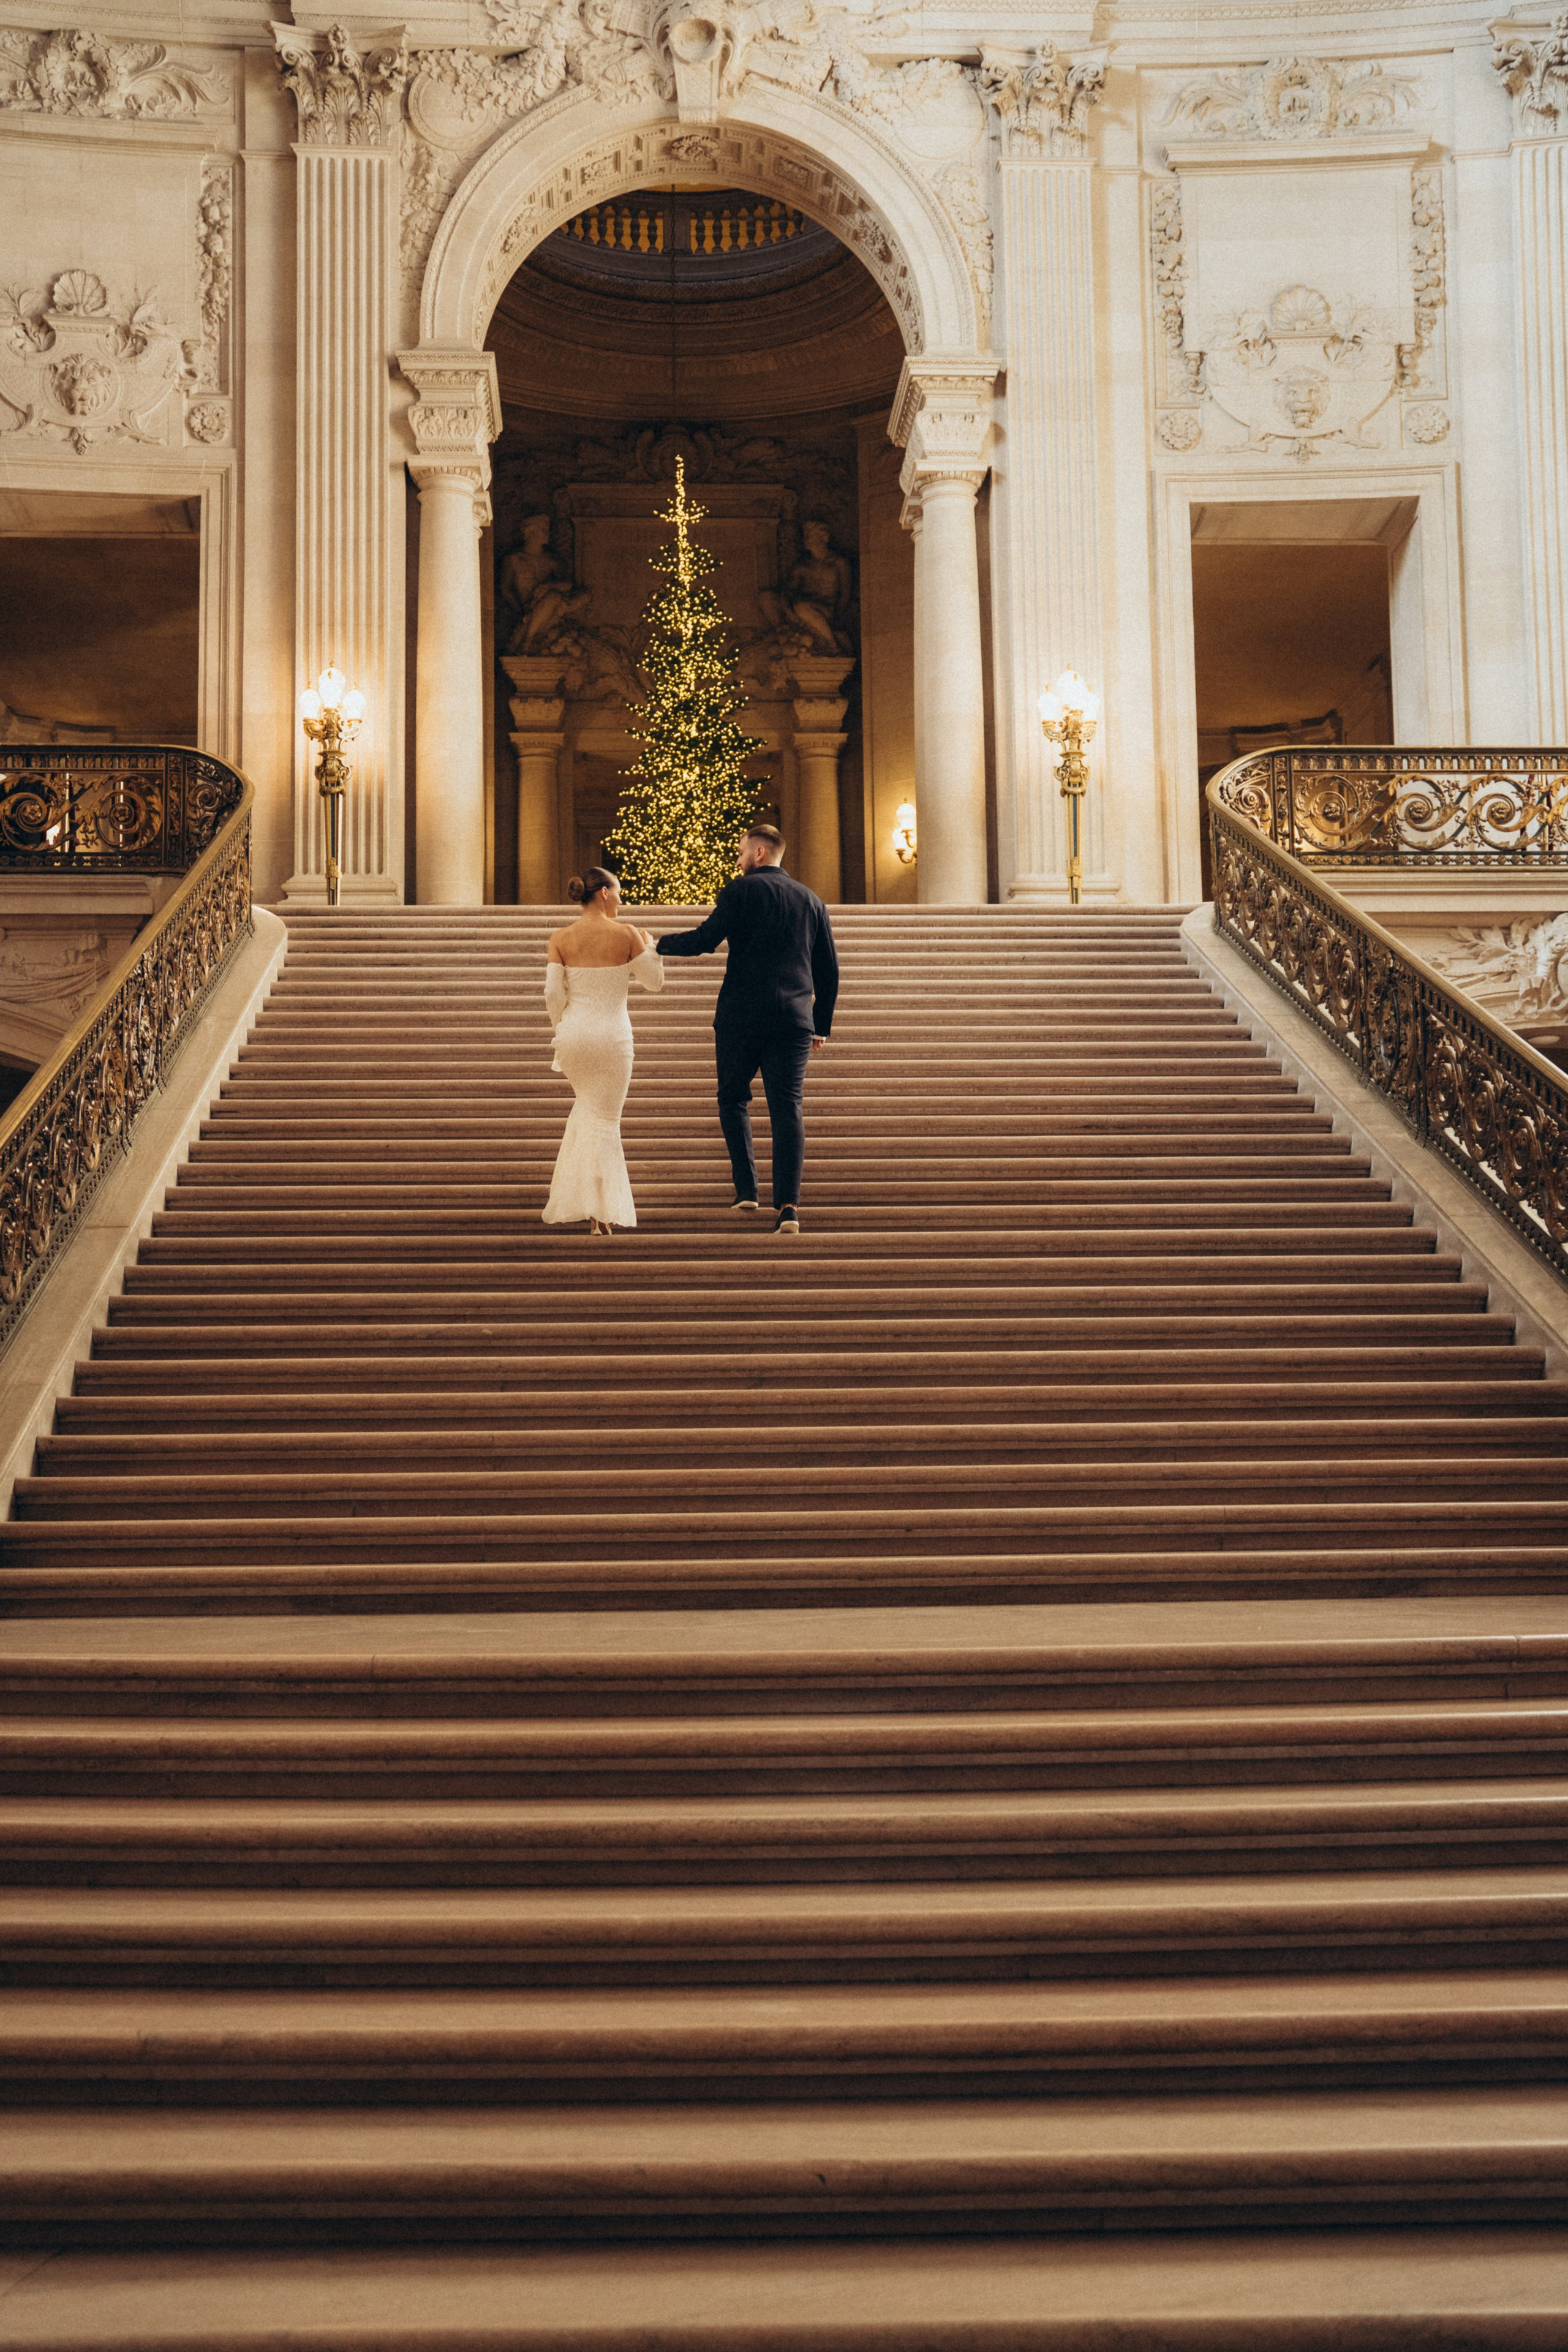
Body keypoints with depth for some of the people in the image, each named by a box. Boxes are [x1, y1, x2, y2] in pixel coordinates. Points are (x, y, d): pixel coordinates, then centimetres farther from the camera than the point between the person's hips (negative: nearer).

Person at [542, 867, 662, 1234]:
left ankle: (569, 1203, 22)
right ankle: (600, 1214, 4)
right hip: (612, 1037, -3)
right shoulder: (626, 934, -7)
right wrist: (649, 946, 20)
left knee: (587, 1108, 26)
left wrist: (562, 1029, 11)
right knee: (604, 1121, 5)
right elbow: (654, 981, 3)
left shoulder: (560, 939, -1)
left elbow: (553, 993, -4)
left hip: (573, 1035, 3)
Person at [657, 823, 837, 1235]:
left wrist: (662, 943, 10)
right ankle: (787, 1204, -12)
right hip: (794, 1020, 3)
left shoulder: (742, 890, 0)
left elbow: (704, 940, -8)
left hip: (741, 1015, -3)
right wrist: (821, 1026, 23)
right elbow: (828, 970, 16)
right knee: (788, 1108, -1)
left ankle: (746, 1187, 11)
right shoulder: (812, 900, 15)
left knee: (733, 1098, 16)